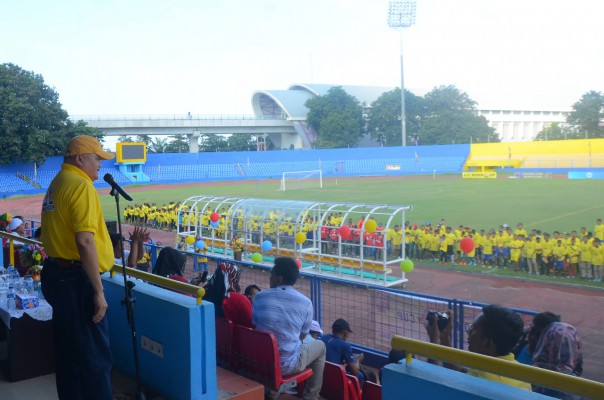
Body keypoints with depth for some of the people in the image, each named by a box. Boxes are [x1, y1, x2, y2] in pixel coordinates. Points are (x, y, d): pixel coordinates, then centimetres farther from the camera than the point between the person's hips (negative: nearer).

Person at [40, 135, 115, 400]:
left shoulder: (57, 183, 13)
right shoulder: (81, 186, -16)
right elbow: (85, 241, -24)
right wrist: (98, 291, -21)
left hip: (57, 273, 10)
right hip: (76, 278, -10)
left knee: (68, 350, 18)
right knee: (95, 355, -1)